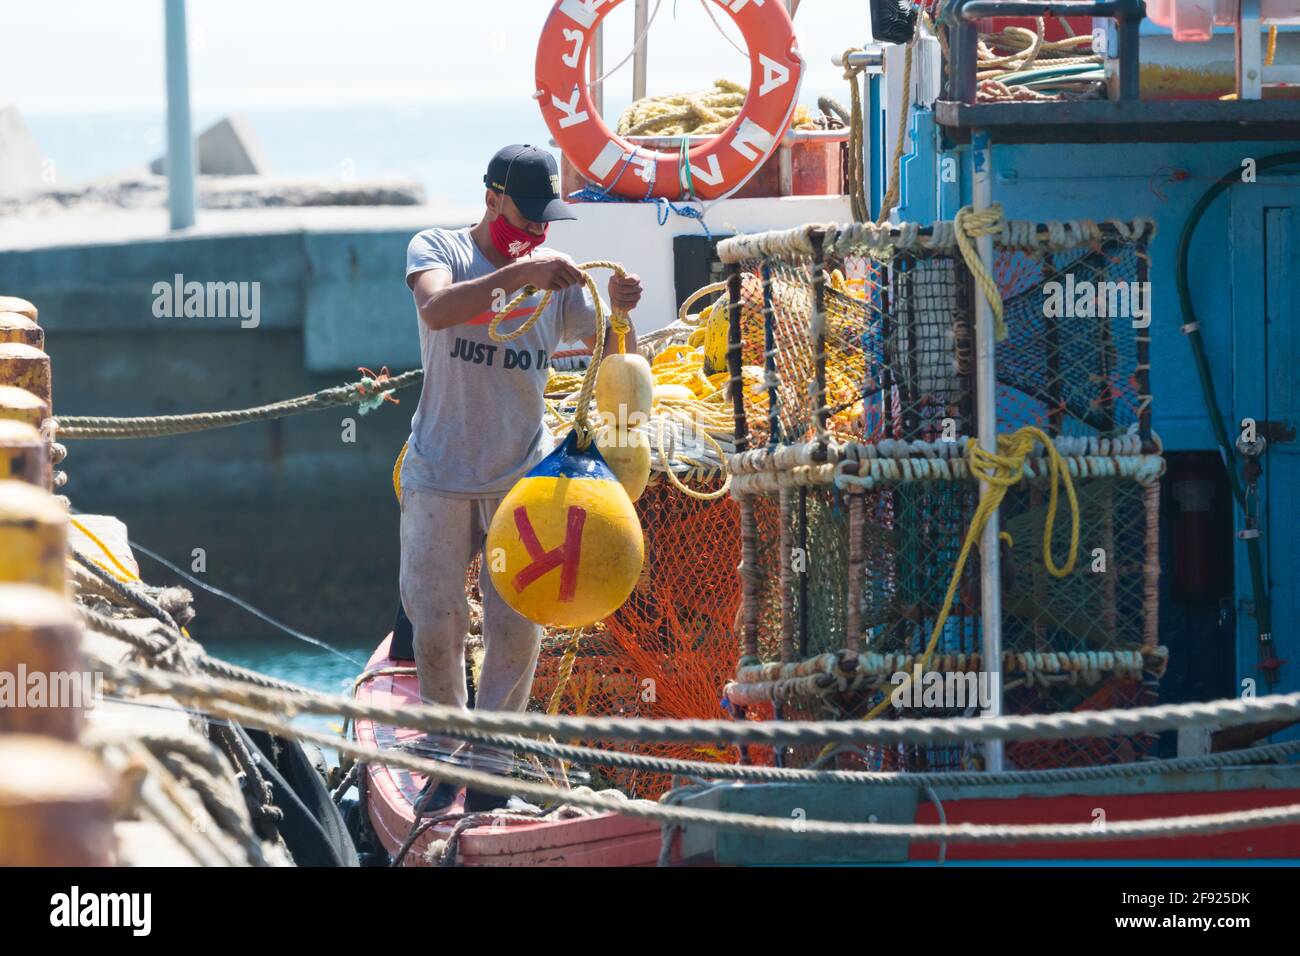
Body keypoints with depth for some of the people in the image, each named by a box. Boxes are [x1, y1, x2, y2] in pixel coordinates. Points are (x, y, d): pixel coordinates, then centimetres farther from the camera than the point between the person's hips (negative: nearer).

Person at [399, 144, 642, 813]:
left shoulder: (558, 278, 4)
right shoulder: (438, 249, -4)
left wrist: (618, 312, -20)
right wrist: (517, 274, -39)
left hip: (522, 477, 2)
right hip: (439, 475, -2)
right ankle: (444, 750, 19)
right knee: (434, 621, 0)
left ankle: (489, 760, 9)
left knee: (517, 626, -2)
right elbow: (437, 308, -27)